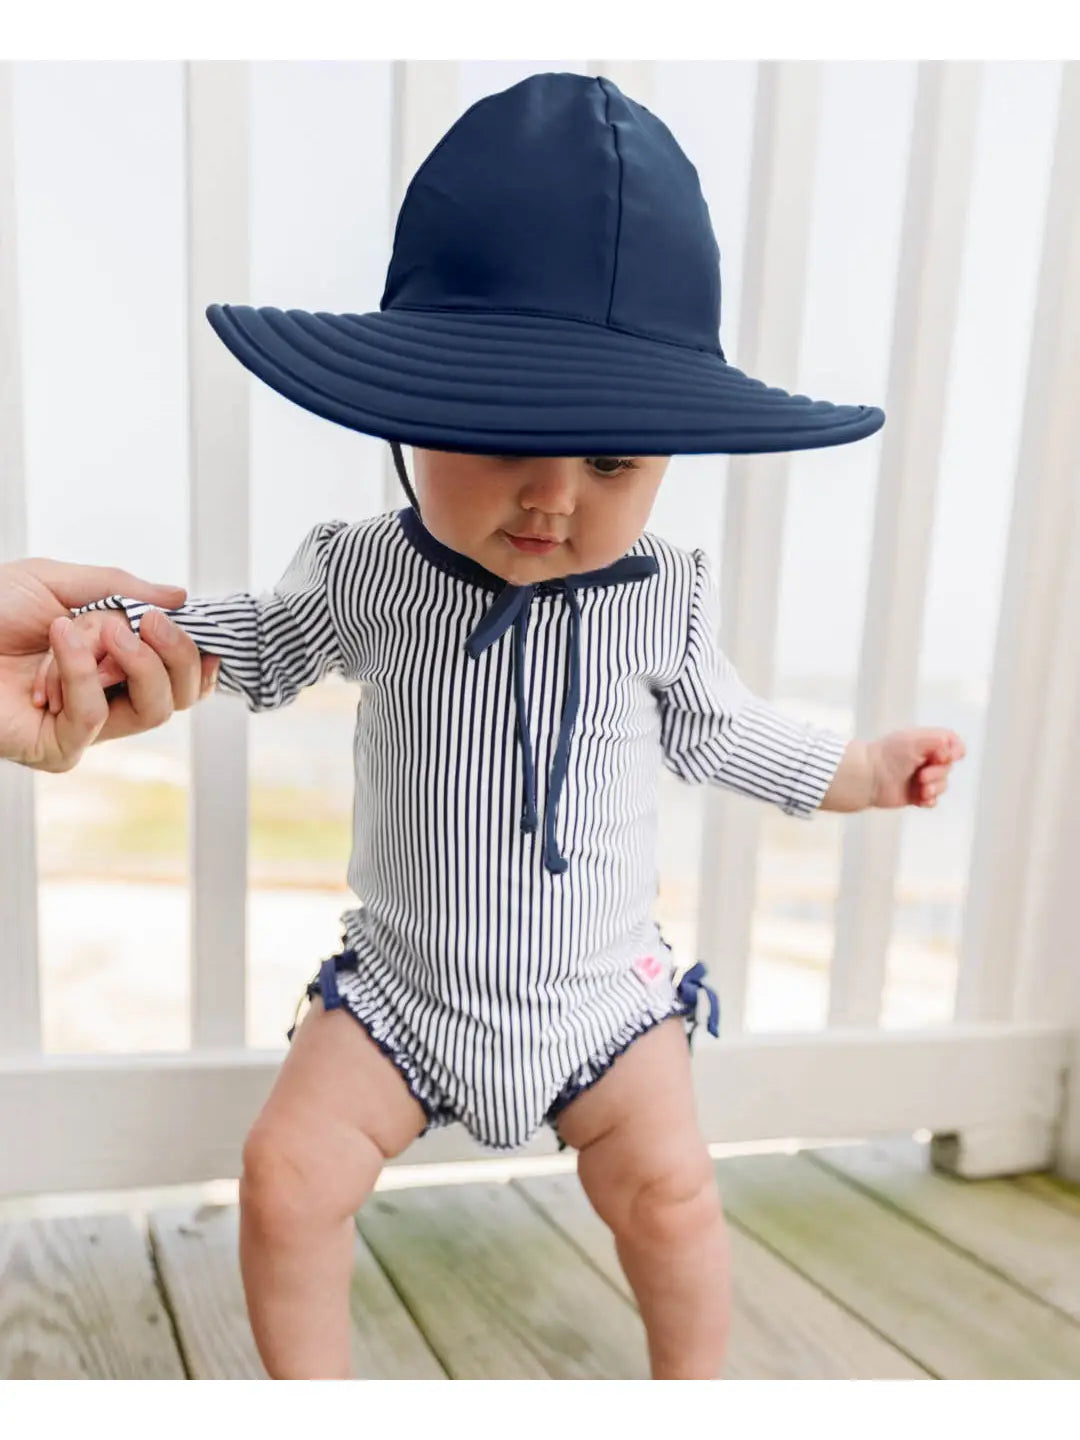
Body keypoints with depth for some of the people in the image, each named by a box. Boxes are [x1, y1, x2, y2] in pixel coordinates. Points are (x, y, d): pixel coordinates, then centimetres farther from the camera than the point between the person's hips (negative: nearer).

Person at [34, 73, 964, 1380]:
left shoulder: (665, 600, -11)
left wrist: (863, 767, 9)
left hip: (602, 990, 0)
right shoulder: (363, 575, -14)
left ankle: (693, 1389, 35)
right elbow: (258, 649, 6)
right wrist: (123, 625, -9)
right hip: (398, 988, 1)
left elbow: (712, 732, 7)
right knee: (288, 1174, -4)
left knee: (667, 1186, 2)